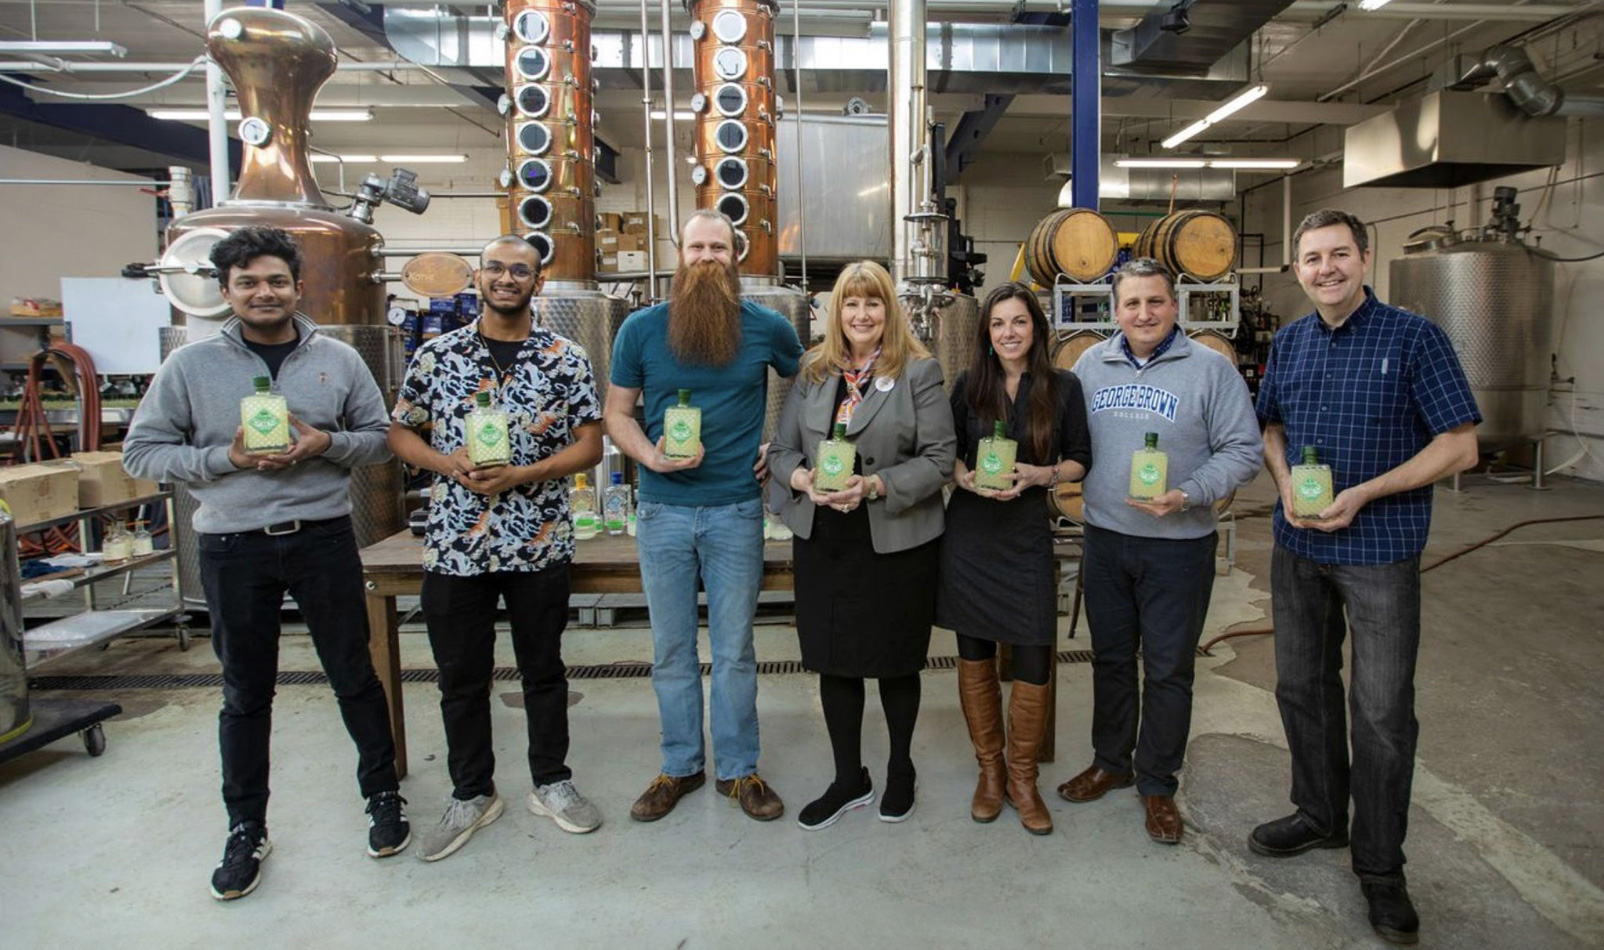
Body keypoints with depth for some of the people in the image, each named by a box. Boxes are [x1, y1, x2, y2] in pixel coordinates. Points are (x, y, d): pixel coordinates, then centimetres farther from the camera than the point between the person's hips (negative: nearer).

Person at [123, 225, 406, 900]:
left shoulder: (338, 360, 3)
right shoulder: (190, 366, 0)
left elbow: (381, 436, 7)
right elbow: (141, 451, 1)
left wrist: (326, 444, -13)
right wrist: (226, 457, -14)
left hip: (323, 538, 0)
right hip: (232, 548, 0)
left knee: (355, 675, 10)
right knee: (245, 694, 13)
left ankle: (383, 794, 29)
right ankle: (246, 828, 29)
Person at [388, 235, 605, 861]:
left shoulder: (566, 360, -1)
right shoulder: (437, 355, 3)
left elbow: (589, 446, -2)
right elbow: (399, 432, 9)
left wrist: (518, 475, -15)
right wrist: (448, 463, -11)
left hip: (540, 544, -1)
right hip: (454, 545, 1)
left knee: (544, 669, 13)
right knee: (461, 679, 11)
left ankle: (552, 783, 30)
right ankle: (471, 795, 29)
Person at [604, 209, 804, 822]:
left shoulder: (766, 328, 1)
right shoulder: (642, 328, 1)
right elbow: (616, 413, 4)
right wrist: (650, 455, -15)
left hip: (736, 511, -1)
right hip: (662, 511, 1)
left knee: (734, 649, 8)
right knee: (671, 649, 11)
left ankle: (738, 769, 24)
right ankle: (680, 766, 27)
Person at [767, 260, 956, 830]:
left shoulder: (919, 372, -4)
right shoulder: (813, 372, 8)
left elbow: (938, 458, -9)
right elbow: (782, 448, 9)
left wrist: (874, 486, -21)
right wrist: (803, 479, -13)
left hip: (897, 542, -3)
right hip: (822, 540, 4)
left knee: (896, 661, 11)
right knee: (834, 661, 11)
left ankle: (900, 771, 35)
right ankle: (849, 780, 31)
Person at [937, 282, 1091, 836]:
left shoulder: (1062, 387, 1)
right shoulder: (968, 385, 4)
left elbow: (1079, 462, 4)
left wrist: (1037, 474, -14)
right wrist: (967, 478, -13)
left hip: (1027, 534, -1)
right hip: (969, 531, 1)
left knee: (1033, 662, -2)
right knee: (974, 656, 8)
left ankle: (1022, 775, 20)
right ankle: (989, 769, 27)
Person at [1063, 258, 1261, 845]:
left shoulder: (1210, 368, -6)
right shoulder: (1091, 365, 6)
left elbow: (1243, 450, -7)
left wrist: (1188, 495, -19)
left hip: (1178, 545, -3)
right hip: (1105, 539, 4)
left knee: (1168, 669, 6)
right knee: (1110, 658, 16)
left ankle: (1158, 784, 23)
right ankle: (1110, 762, 34)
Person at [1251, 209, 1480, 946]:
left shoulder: (1414, 337, -10)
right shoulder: (1289, 342, 6)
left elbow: (1460, 446, -11)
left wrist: (1363, 495, -20)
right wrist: (1286, 482, -4)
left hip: (1380, 552, -5)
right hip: (1297, 547, 5)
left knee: (1382, 709, 2)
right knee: (1302, 687, 16)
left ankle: (1379, 865, 18)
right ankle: (1319, 815, 36)